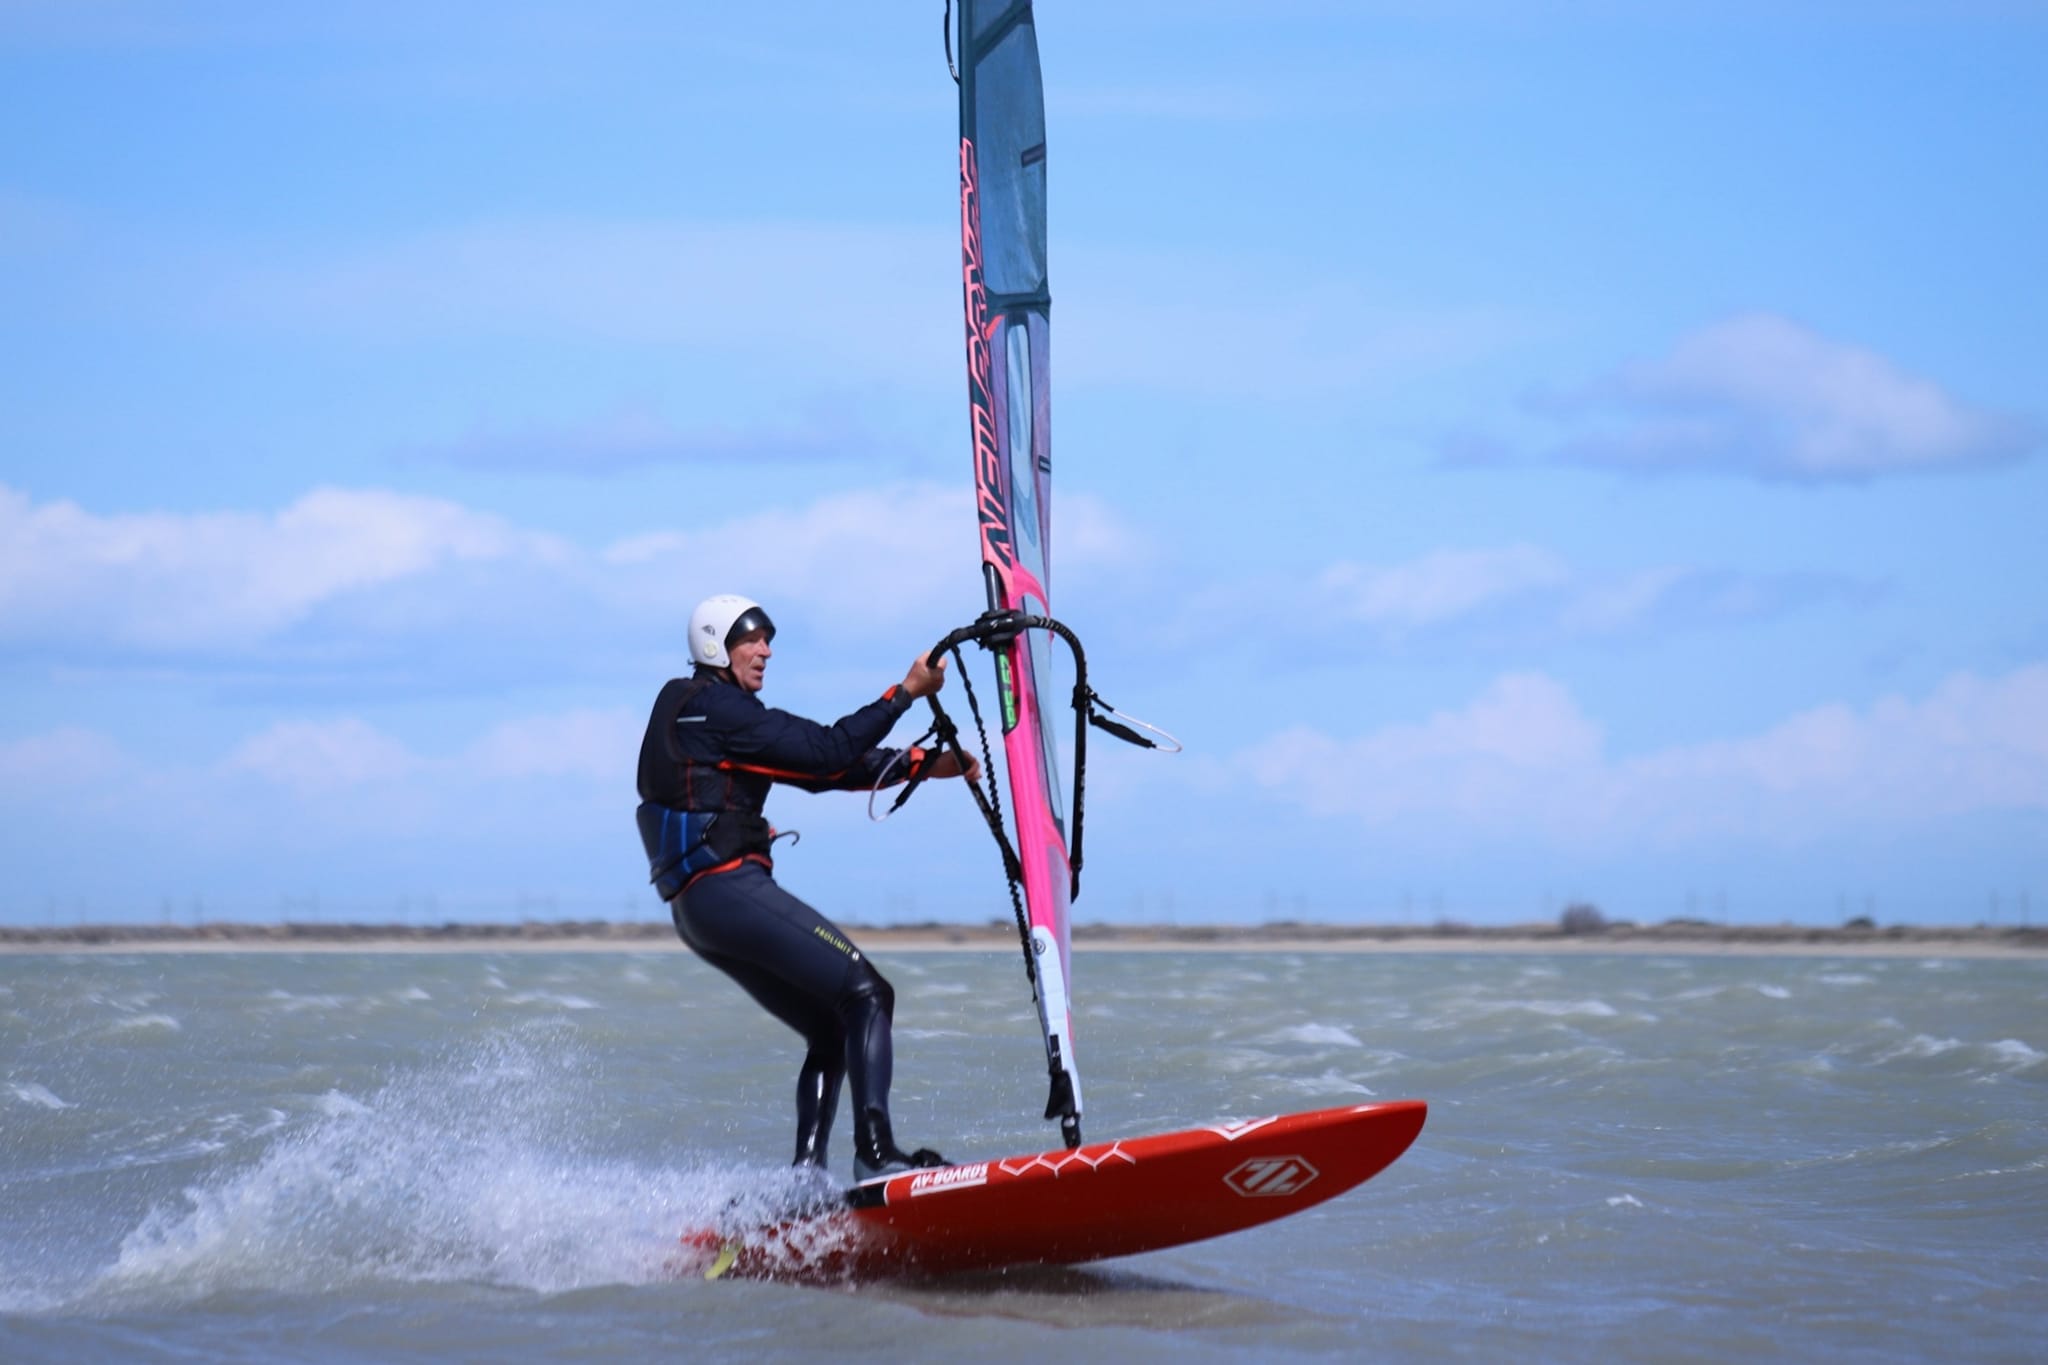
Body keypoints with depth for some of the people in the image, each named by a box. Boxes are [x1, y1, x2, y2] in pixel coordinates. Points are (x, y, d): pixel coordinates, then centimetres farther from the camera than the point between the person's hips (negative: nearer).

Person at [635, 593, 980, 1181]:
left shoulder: (713, 716, 23)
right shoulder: (714, 706, -7)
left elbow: (820, 768, 22)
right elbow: (828, 750, -14)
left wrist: (927, 763, 17)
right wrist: (907, 691, -10)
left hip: (699, 909, 10)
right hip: (727, 888, -10)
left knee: (833, 1031, 12)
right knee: (866, 994, -12)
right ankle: (874, 1153, -24)